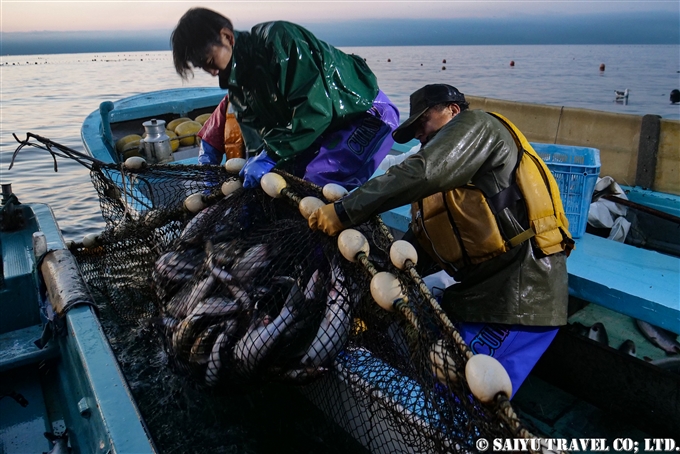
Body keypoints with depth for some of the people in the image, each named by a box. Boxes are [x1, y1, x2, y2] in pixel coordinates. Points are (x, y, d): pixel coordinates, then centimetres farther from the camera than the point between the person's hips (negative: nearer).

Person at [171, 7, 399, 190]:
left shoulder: (277, 39, -26)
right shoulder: (235, 77, 2)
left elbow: (315, 109, -32)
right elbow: (256, 127, 6)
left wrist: (271, 155, -30)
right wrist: (257, 160, -13)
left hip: (366, 114, -8)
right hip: (324, 128, 8)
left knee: (316, 186, -23)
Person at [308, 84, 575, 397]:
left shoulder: (476, 125, -2)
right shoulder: (444, 185, 24)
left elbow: (420, 174, -20)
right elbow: (416, 246, 17)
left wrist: (345, 211, -19)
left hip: (522, 288, -9)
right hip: (484, 287, 9)